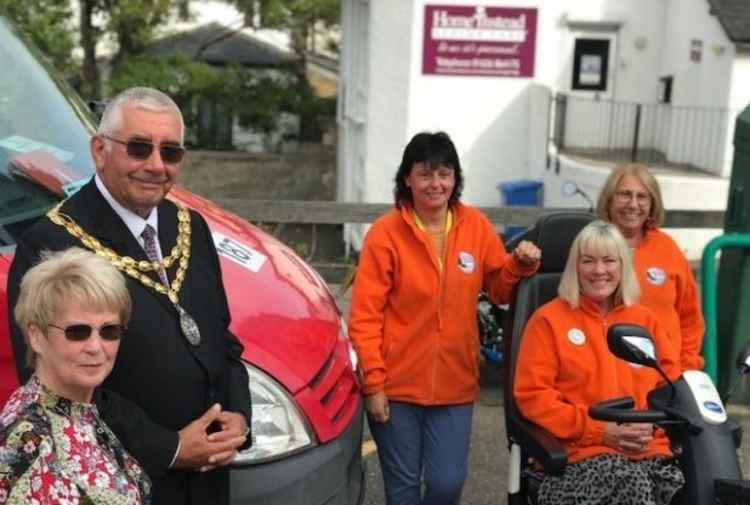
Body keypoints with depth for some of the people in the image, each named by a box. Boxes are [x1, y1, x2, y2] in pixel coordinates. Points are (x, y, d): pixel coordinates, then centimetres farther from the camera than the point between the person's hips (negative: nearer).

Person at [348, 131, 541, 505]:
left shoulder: (476, 226, 1)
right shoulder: (386, 233, -9)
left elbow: (499, 290, 11)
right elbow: (365, 316, -9)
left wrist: (520, 265, -10)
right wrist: (373, 382, -12)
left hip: (454, 385, 3)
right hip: (396, 386, -2)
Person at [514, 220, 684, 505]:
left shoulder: (645, 319, 19)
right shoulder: (549, 319, 5)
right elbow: (532, 394, -1)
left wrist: (654, 424, -2)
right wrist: (599, 430, -8)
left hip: (651, 450, 4)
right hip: (582, 452, -4)